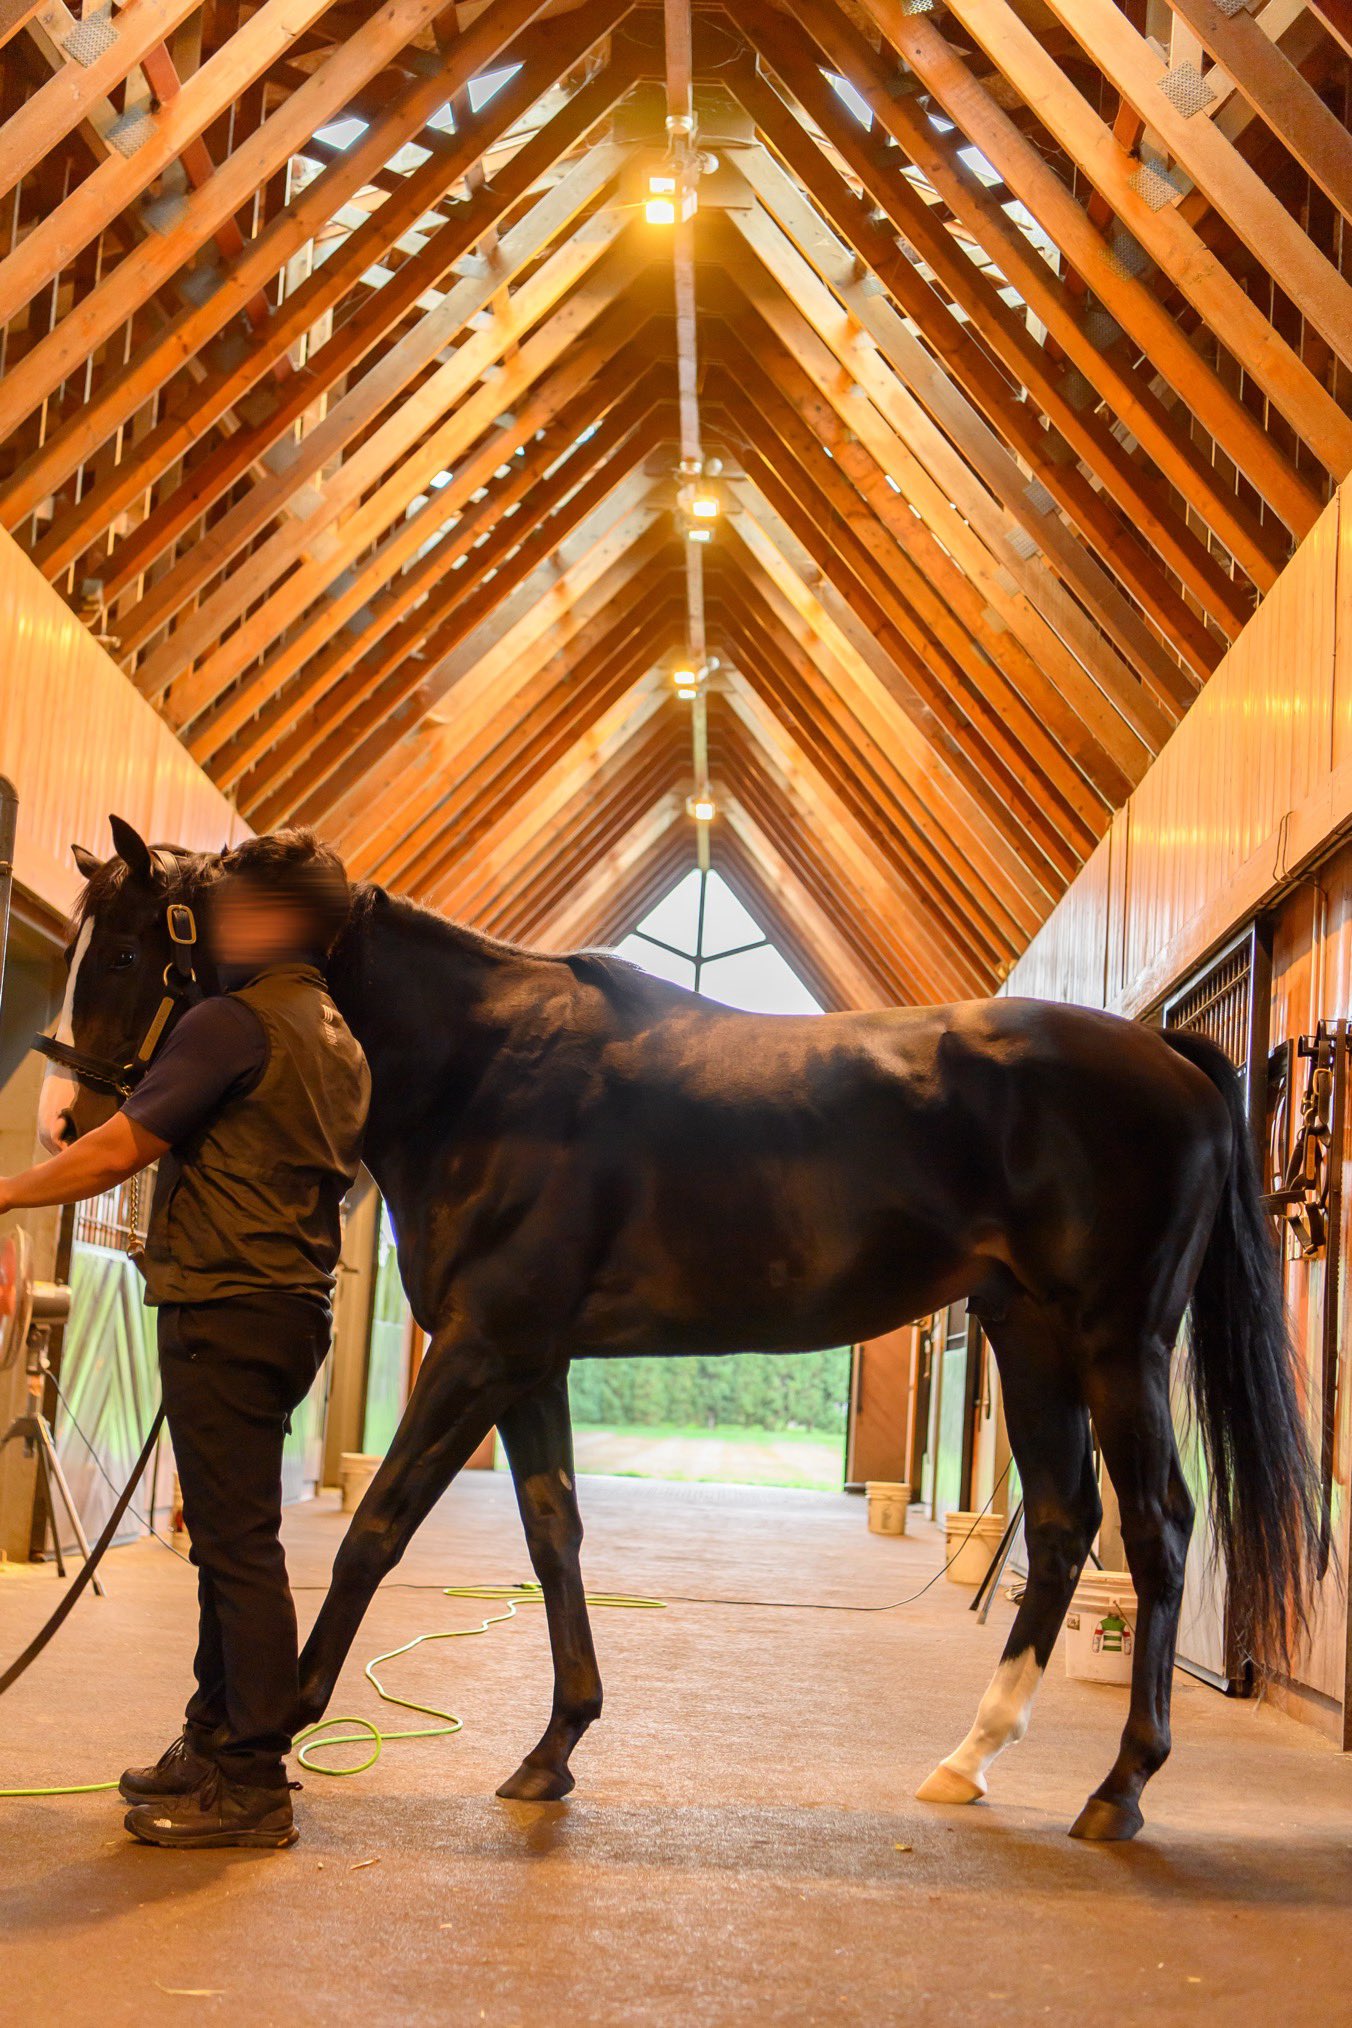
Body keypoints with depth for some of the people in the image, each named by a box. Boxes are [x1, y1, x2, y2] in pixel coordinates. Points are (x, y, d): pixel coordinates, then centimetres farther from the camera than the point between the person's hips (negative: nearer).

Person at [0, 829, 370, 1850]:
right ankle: (217, 1737, 26)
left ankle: (254, 1784, -2)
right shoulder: (343, 1045, 15)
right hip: (294, 1306, 9)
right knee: (231, 1537, 17)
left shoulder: (233, 1022, -13)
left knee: (238, 1544, -6)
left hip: (225, 1312, -9)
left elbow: (117, 1151, -15)